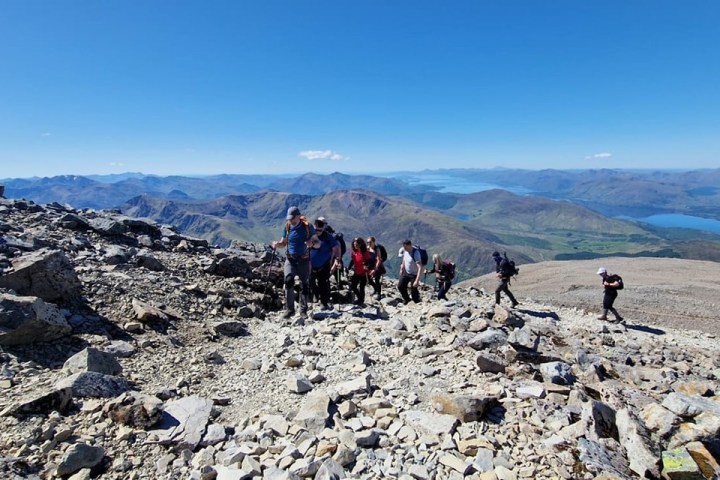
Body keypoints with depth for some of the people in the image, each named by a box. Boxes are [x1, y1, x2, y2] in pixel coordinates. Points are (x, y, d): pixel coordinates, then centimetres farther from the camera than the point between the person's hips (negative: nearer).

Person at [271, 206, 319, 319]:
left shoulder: (307, 226, -6)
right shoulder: (287, 227, 1)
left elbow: (317, 243, -2)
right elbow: (283, 243, 12)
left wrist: (312, 243, -25)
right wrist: (277, 244, -10)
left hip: (304, 260, -1)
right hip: (290, 260, 1)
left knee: (305, 285, 5)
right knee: (289, 280, -20)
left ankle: (303, 310, 21)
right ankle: (289, 309, -10)